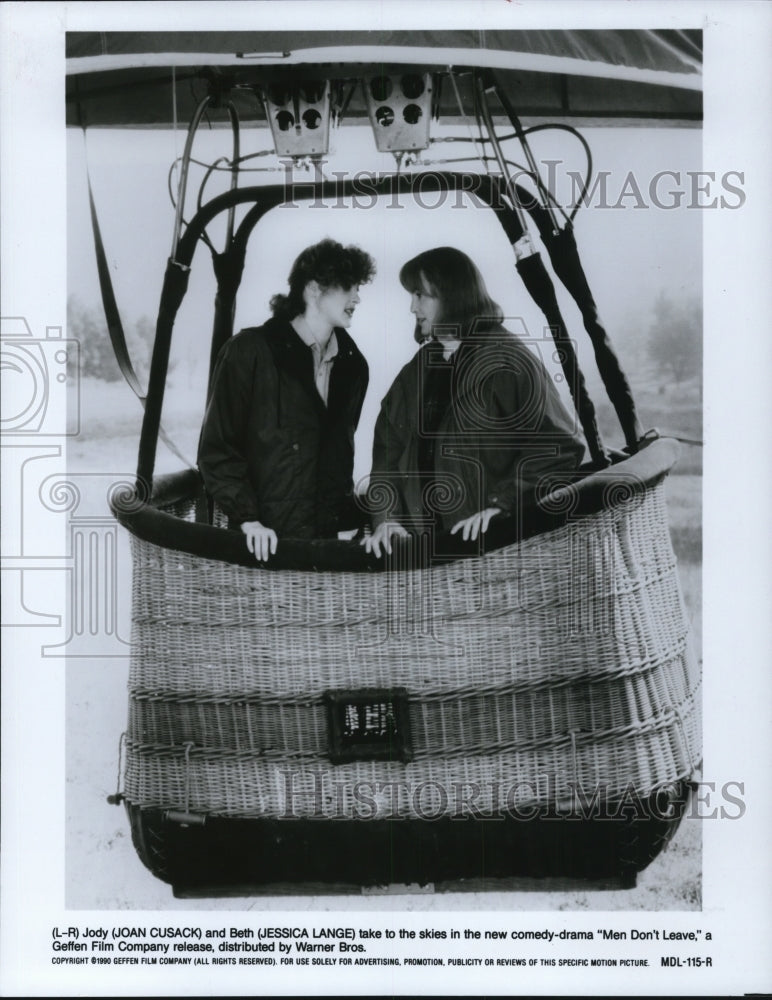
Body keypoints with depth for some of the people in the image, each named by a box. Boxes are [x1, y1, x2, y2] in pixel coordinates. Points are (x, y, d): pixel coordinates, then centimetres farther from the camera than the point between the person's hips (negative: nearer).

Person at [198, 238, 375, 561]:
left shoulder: (352, 365, 13)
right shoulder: (248, 352, -3)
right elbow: (216, 447, -6)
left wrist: (350, 517, 9)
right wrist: (247, 518, -15)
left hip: (332, 536, 5)